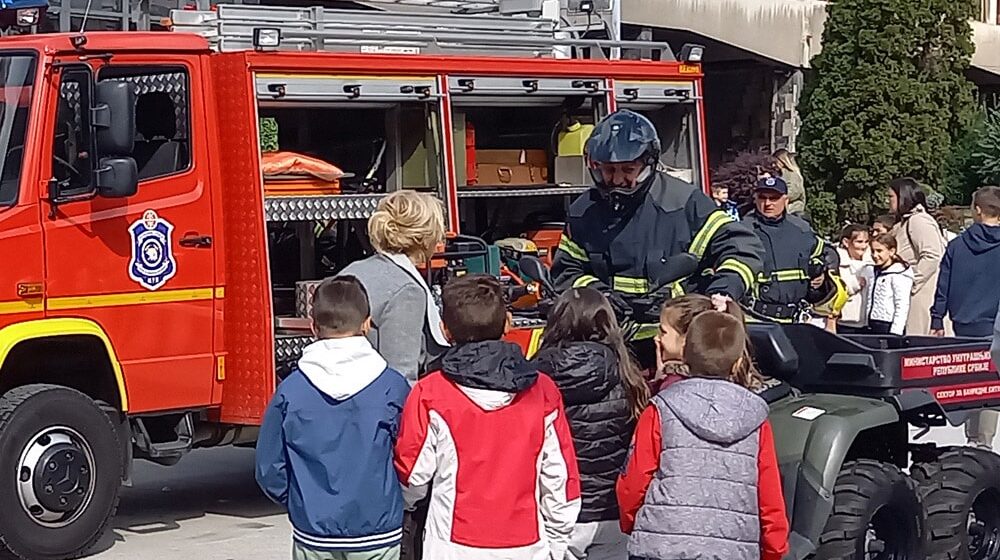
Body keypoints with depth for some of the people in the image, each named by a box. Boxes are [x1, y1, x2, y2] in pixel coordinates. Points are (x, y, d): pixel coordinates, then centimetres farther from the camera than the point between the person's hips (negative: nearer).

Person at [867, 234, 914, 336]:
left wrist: (895, 333, -19)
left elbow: (902, 306, -14)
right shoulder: (877, 272, 18)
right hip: (873, 327, 8)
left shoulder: (898, 274, -8)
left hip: (888, 327, -8)